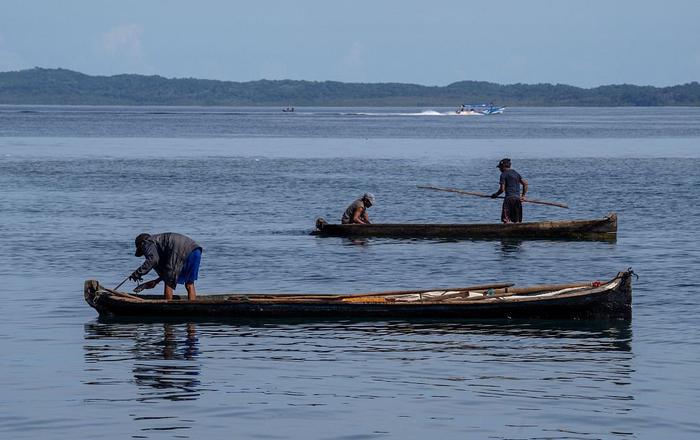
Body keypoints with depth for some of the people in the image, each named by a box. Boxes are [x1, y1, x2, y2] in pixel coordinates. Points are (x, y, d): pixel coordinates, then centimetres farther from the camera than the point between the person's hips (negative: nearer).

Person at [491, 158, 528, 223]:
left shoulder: (503, 174, -3)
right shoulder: (516, 173, 17)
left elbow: (502, 189, -9)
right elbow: (525, 183, 12)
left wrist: (495, 195, 8)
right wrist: (523, 195, 17)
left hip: (509, 198, -7)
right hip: (518, 198, 7)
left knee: (506, 220, -9)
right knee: (517, 221, 9)